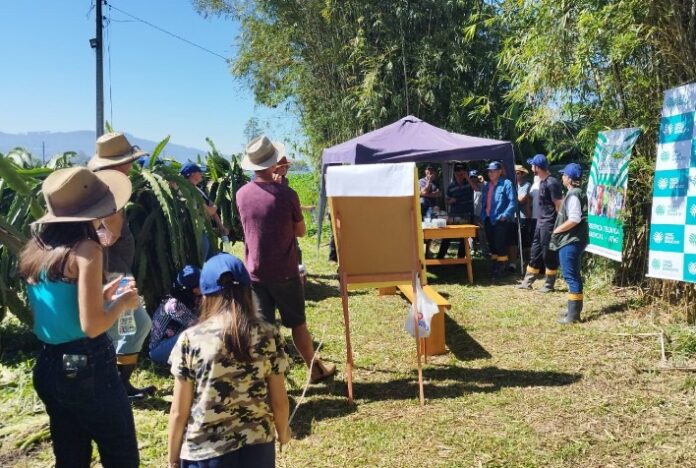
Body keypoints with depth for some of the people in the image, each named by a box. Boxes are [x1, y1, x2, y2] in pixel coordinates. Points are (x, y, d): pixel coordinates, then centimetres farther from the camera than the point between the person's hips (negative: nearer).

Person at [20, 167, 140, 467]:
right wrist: (122, 302, -5)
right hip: (86, 367, -8)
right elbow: (92, 326, -22)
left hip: (47, 367, 8)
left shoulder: (34, 249, 6)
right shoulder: (85, 249, -18)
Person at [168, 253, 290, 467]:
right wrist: (282, 431, 20)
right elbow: (279, 401, -1)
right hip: (258, 449, 2)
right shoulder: (269, 336, -8)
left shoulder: (190, 340, -13)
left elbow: (179, 412, -8)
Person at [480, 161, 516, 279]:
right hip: (488, 220, 7)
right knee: (492, 246, 14)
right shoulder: (486, 185, 15)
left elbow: (512, 201, -14)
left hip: (500, 220, -7)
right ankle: (494, 268, 25)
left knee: (500, 246, -4)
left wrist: (505, 215, -21)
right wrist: (483, 216, 13)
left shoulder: (506, 184, -8)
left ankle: (501, 269, 5)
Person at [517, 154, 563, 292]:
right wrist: (540, 220, 17)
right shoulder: (542, 181, 11)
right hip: (540, 222, 9)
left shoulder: (552, 183, -17)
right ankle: (527, 282, 19)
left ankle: (549, 284, 12)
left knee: (549, 255, 1)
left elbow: (559, 205, -16)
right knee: (535, 253, 12)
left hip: (549, 224, -9)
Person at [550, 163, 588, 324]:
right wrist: (560, 229, 13)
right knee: (573, 275, 17)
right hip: (573, 240, 11)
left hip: (571, 241, -11)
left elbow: (574, 219, -25)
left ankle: (573, 314, -3)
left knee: (571, 276, -7)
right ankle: (574, 309, 27)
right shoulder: (577, 193, 14)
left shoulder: (573, 195, -17)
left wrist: (557, 230, -14)